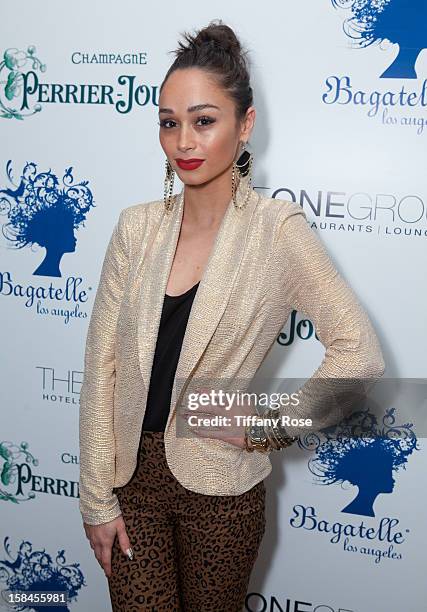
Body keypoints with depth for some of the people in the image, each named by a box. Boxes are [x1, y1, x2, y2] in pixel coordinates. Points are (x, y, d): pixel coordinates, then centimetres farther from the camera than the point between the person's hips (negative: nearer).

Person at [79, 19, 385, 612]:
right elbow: (101, 365, -3)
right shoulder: (137, 226, -3)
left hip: (219, 486, -2)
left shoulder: (277, 229, -12)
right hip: (130, 473, 2)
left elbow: (359, 354, -11)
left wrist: (272, 429, -10)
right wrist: (98, 497, -3)